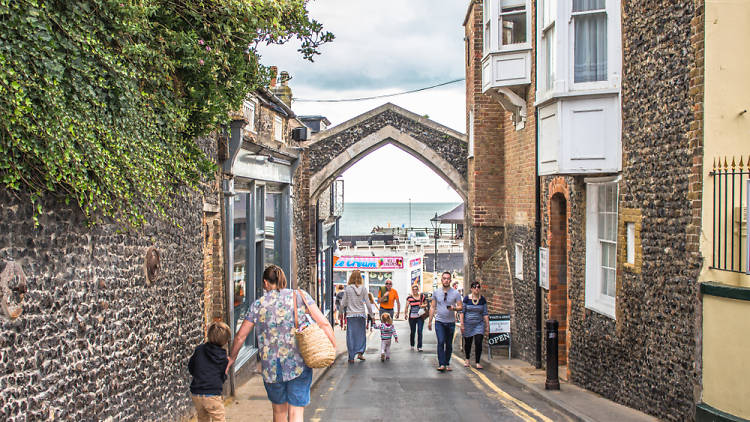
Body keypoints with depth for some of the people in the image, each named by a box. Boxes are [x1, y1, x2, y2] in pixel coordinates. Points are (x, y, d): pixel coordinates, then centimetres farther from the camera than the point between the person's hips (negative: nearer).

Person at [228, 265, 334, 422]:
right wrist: (334, 348, 2)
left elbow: (240, 337, 9)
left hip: (271, 368, 1)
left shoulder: (258, 305, 3)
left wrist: (232, 357, 25)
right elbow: (323, 323, -6)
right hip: (299, 365, -1)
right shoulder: (300, 296, 0)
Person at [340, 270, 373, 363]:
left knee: (351, 335, 4)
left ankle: (351, 357, 5)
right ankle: (360, 352, 3)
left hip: (351, 315, -1)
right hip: (361, 314, 1)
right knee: (361, 334, 15)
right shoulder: (363, 288, -3)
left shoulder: (348, 289, -6)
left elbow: (343, 304, -3)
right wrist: (370, 313, 12)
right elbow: (367, 303, 0)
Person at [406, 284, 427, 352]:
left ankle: (419, 347, -5)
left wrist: (423, 305, -8)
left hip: (420, 316, 0)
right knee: (412, 332, 9)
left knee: (419, 331, -8)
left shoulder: (422, 296, 3)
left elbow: (426, 304, 13)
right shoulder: (409, 297, -1)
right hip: (412, 317, 0)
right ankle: (412, 345, 28)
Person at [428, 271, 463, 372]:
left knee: (449, 344, 6)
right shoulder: (436, 292, 5)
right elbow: (432, 307, 10)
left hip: (451, 322, 0)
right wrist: (430, 321, 7)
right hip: (439, 322, 0)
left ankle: (447, 364, 17)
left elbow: (460, 307, -1)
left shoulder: (455, 293, 0)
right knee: (441, 342, -14)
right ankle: (441, 364, -14)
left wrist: (454, 308, -23)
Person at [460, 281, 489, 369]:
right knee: (468, 343, 10)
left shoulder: (482, 299, 1)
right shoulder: (467, 298, -5)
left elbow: (485, 313, 5)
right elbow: (462, 312, -3)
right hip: (468, 324, -1)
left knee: (478, 343, -11)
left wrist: (487, 326, 2)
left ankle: (478, 362, -2)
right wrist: (462, 324, -9)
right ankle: (467, 359, 33)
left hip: (479, 324, 1)